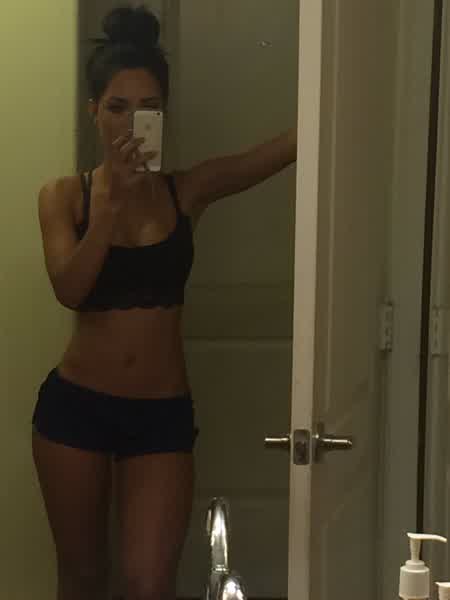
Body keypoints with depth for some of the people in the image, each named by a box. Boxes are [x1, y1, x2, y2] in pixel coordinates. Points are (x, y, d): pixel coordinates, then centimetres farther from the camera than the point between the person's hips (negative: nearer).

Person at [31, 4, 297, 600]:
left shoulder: (189, 189, 0)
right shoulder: (65, 194, -1)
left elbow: (297, 141, -9)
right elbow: (70, 289, -17)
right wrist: (112, 198, -22)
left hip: (162, 414, 0)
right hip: (75, 406, 0)